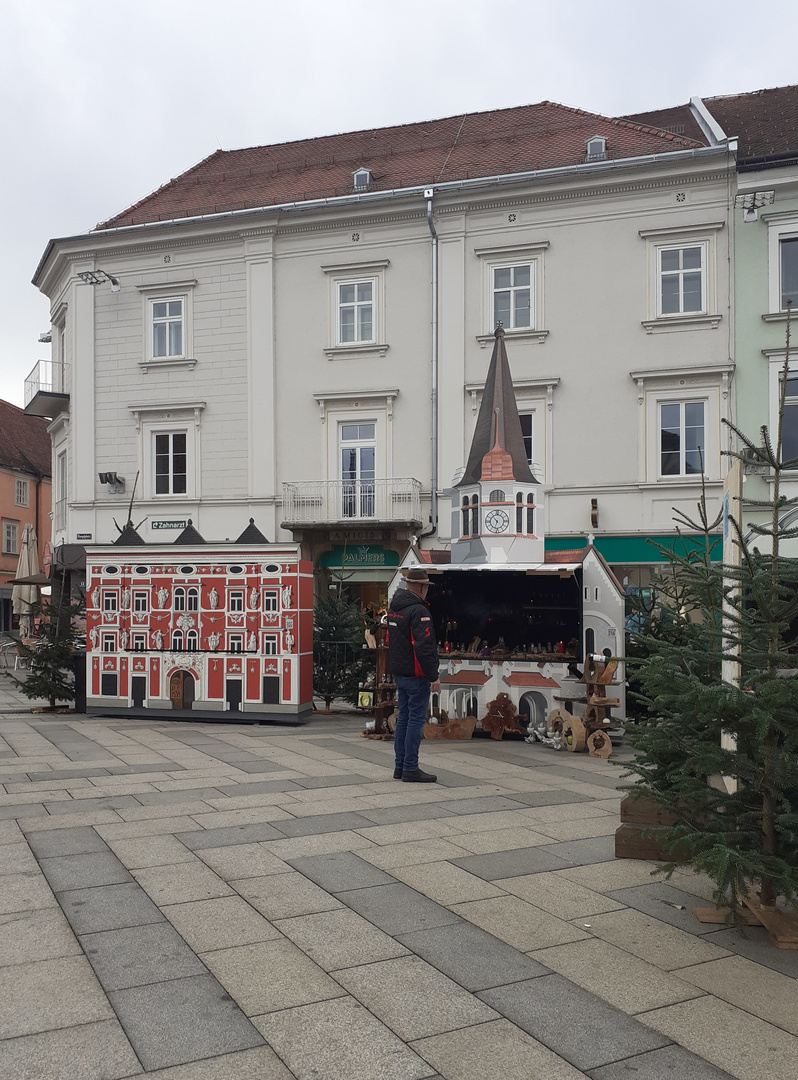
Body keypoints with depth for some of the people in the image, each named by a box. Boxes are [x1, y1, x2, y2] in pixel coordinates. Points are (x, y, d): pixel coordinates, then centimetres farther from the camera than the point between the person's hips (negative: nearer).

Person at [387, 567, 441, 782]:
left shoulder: (394, 607, 12)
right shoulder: (418, 611, -17)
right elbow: (424, 647, -23)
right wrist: (433, 676, -20)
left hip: (399, 673, 9)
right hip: (416, 675, -9)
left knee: (404, 717, 14)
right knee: (416, 719, -3)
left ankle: (400, 766, 20)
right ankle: (410, 769, 0)